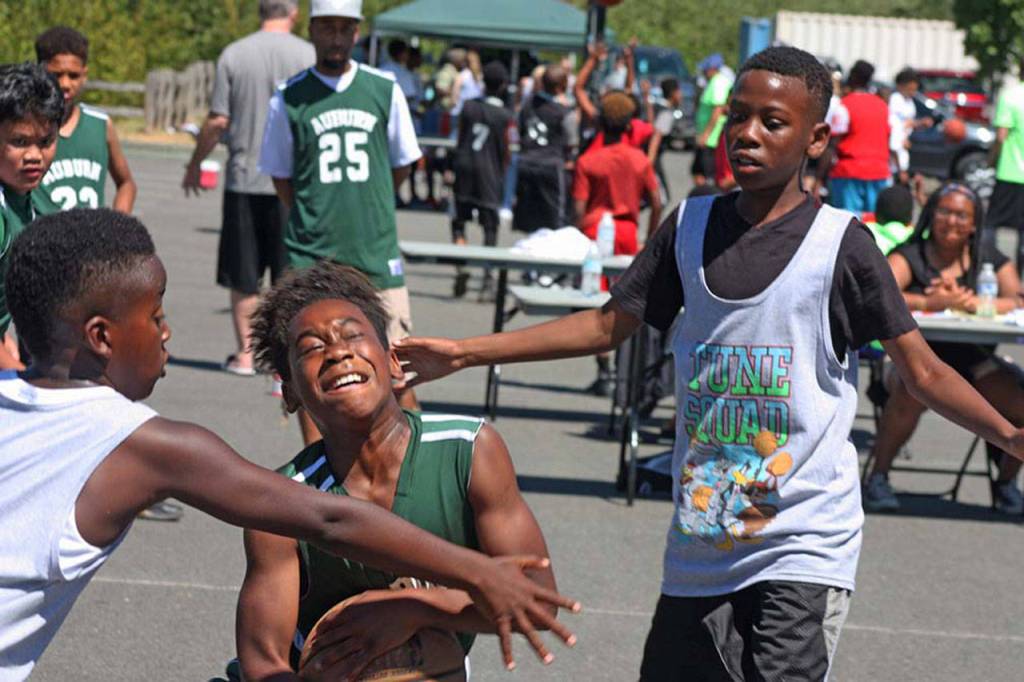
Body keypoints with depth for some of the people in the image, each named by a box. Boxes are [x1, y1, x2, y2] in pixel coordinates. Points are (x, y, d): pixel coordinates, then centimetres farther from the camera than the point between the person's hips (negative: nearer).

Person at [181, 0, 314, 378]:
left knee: (243, 276, 9)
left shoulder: (233, 54, -1)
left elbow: (218, 122, -1)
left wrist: (194, 165, 12)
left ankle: (245, 354, 12)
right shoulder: (308, 55, -4)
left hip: (243, 179, 1)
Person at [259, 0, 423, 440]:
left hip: (377, 253, 1)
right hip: (311, 255, 0)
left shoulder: (385, 90, 5)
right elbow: (279, 173, 10)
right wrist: (315, 220, 4)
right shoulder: (289, 98, 2)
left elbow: (403, 163, 16)